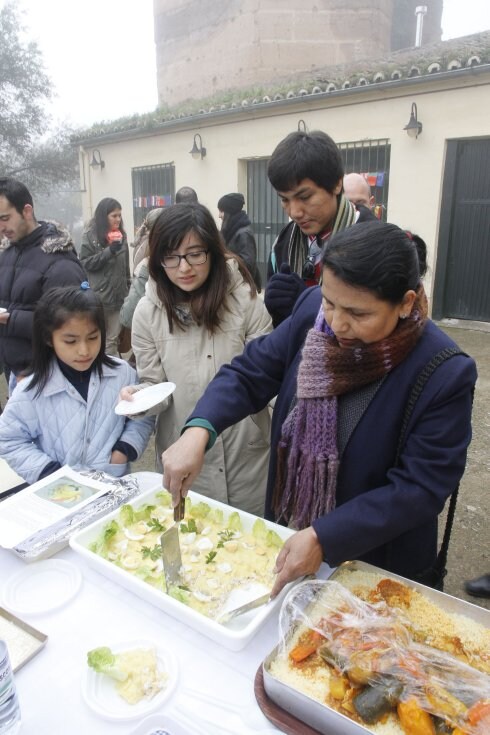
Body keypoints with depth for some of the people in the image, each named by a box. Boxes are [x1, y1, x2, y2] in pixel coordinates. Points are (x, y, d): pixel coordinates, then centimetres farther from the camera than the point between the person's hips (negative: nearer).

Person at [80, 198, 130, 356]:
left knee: (112, 339, 7)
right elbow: (85, 263, -10)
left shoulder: (121, 234, 8)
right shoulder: (90, 235, -5)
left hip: (118, 295, 3)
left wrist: (128, 288, 13)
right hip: (98, 296, -3)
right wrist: (110, 250, -18)